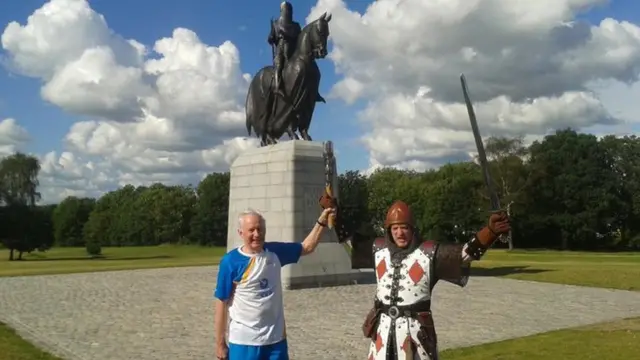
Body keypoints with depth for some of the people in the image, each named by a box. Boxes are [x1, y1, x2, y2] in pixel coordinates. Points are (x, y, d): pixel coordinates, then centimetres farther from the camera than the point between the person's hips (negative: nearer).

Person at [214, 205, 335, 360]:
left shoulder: (274, 251, -1)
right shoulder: (230, 261, -13)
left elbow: (307, 247, 12)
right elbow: (222, 302, -8)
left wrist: (321, 222, -1)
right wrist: (220, 343, -5)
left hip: (276, 338, 4)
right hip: (244, 341, -4)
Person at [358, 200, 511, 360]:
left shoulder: (430, 253, -12)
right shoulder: (378, 248, 1)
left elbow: (468, 251, -25)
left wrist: (491, 230, -43)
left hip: (415, 328, -4)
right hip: (383, 328, 4)